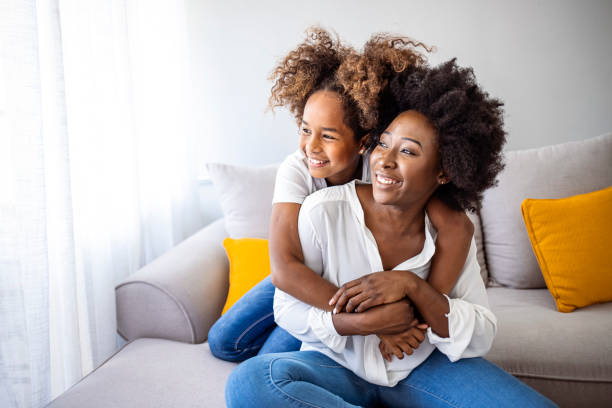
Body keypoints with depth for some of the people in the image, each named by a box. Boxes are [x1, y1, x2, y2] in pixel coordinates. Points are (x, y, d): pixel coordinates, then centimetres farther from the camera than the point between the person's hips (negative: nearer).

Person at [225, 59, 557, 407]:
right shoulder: (324, 210, -16)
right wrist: (365, 323, -26)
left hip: (422, 367, 1)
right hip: (338, 365, 0)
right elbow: (287, 307, -10)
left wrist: (412, 286, -27)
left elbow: (481, 339, -10)